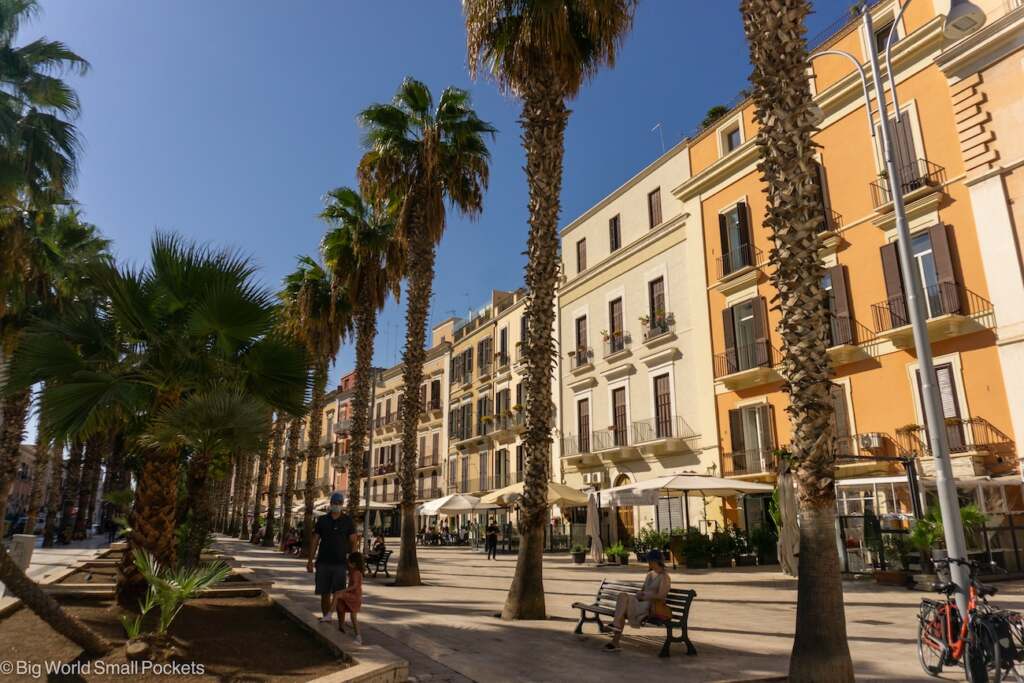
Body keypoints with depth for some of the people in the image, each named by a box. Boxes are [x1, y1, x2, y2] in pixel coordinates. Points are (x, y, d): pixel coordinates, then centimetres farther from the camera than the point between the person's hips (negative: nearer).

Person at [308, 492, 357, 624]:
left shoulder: (348, 521, 2)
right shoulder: (322, 520, 6)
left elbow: (353, 541, 1)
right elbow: (315, 541, 7)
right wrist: (310, 561, 3)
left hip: (340, 563, -2)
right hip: (323, 562, 2)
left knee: (338, 592, -12)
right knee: (324, 593, 7)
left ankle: (329, 615, -8)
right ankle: (325, 617, 17)